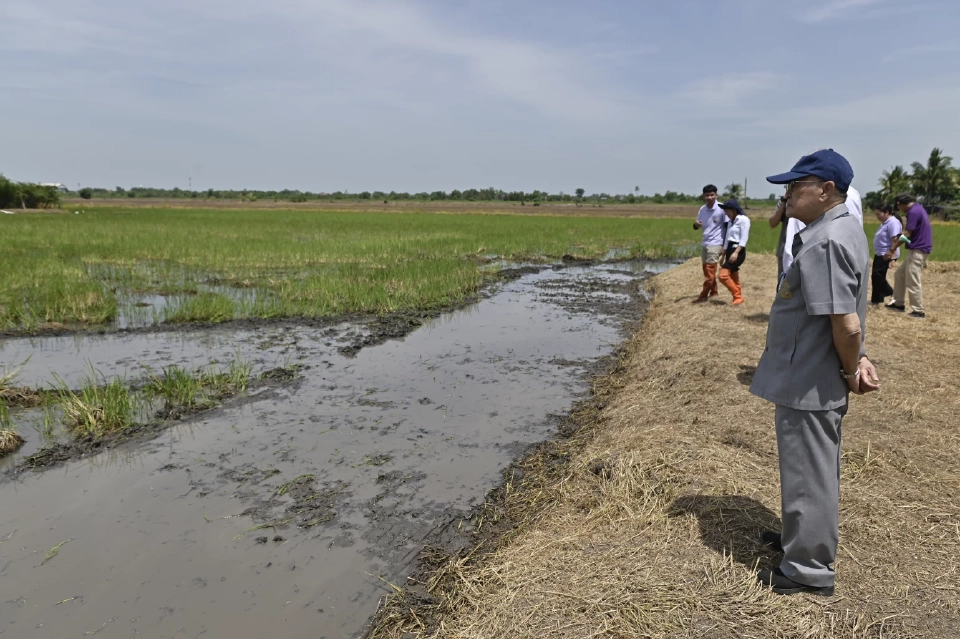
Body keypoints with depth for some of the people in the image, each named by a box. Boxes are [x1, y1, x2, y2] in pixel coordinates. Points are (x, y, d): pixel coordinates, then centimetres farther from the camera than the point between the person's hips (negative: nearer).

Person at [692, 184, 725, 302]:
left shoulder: (722, 208, -12)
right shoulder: (702, 209, 5)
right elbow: (697, 227, 13)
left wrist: (725, 245, -12)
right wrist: (696, 224, -13)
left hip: (715, 244, -7)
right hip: (704, 243, 7)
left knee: (709, 270, -7)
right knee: (707, 270, 12)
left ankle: (703, 295, -4)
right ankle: (713, 291, 25)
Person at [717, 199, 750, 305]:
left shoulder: (743, 219, -7)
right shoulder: (730, 222, 18)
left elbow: (744, 239, -15)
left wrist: (736, 252, -25)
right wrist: (723, 257, 18)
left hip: (738, 251, -9)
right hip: (730, 250, 9)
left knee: (723, 275, -18)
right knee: (733, 278, 9)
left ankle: (738, 296, -8)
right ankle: (738, 297, 16)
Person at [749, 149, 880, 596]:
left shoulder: (825, 244, -25)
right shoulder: (841, 228, 8)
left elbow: (848, 325, -27)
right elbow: (849, 319, 11)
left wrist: (851, 371, -12)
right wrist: (856, 361, 5)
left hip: (809, 384, -10)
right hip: (812, 382, 10)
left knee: (808, 471, 5)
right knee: (813, 467, 25)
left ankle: (808, 569, 21)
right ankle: (806, 536, 44)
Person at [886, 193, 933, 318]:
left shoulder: (913, 212, -16)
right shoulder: (918, 209, 15)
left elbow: (906, 235, -18)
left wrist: (892, 249, -12)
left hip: (917, 250, -10)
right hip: (917, 250, 10)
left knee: (912, 282, -6)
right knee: (899, 275, 18)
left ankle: (918, 311, -1)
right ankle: (899, 303, 23)